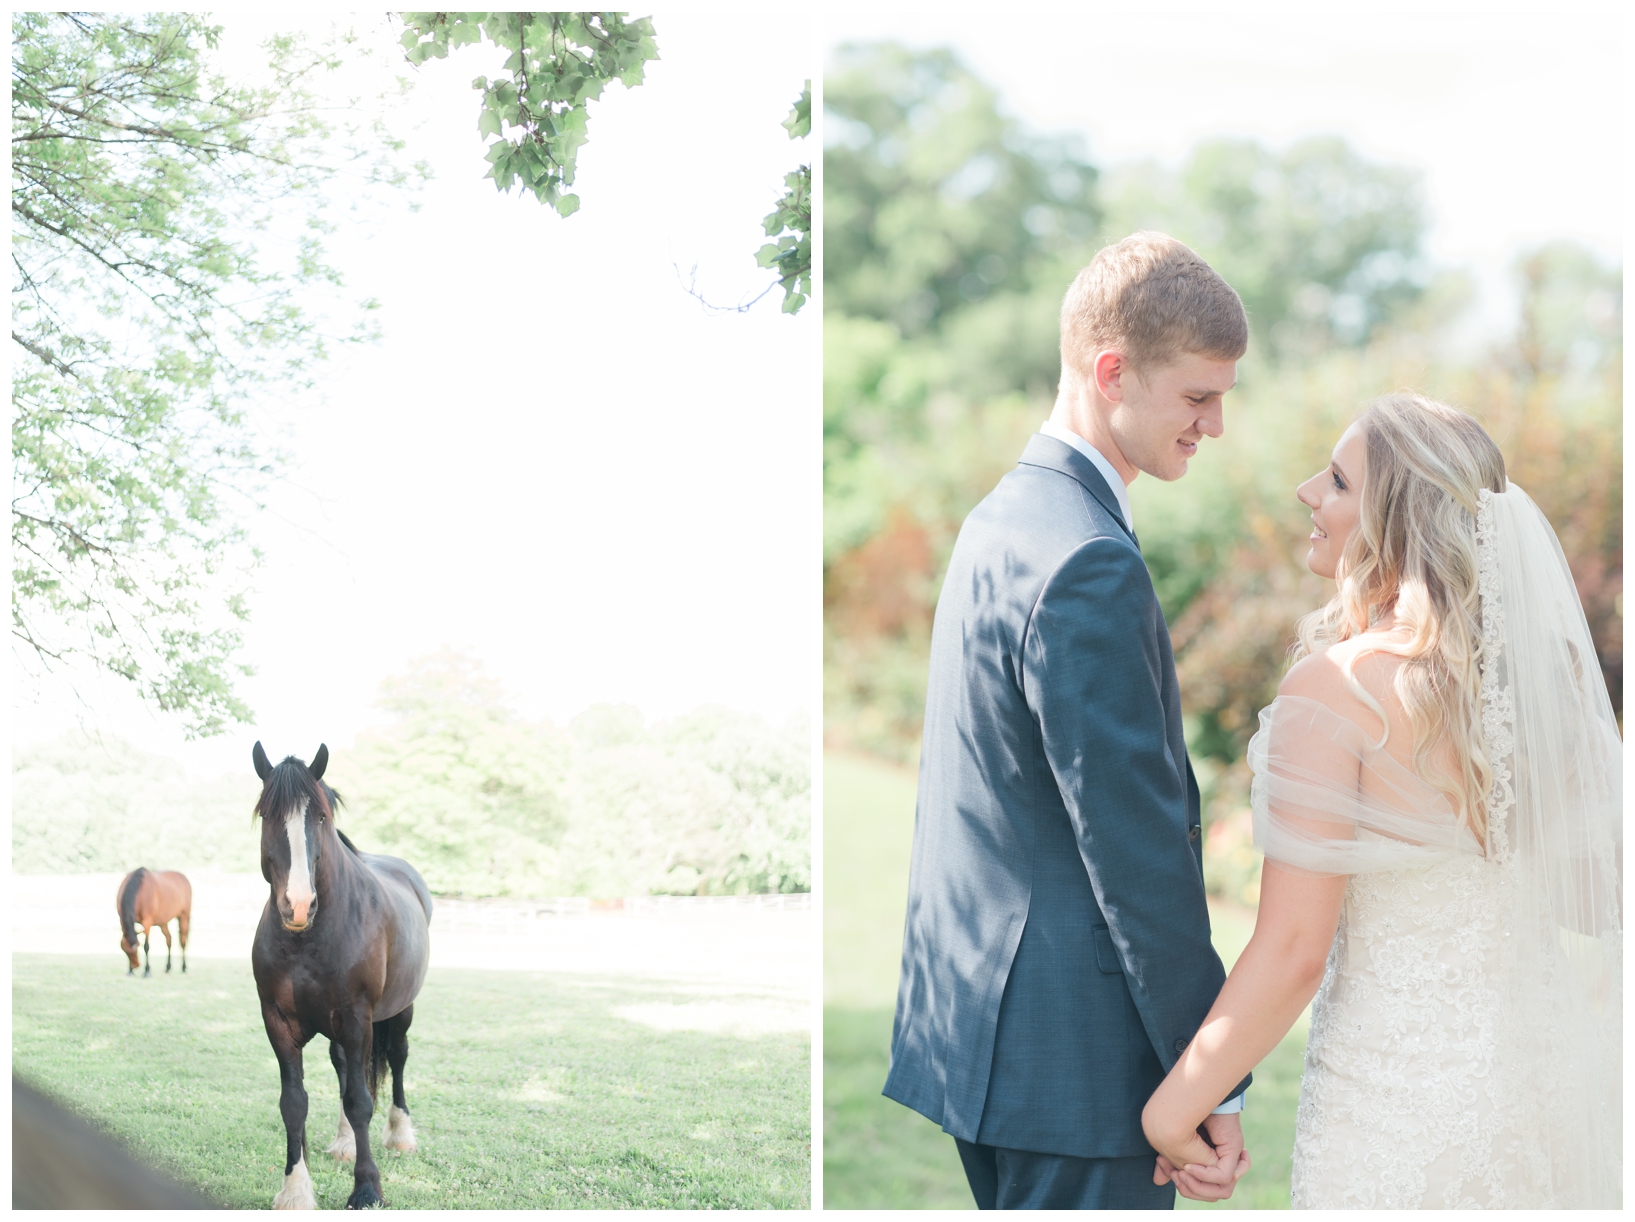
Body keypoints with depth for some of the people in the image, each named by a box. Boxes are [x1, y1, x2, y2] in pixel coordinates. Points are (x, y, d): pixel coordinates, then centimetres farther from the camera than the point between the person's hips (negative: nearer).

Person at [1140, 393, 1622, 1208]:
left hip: (1400, 1080, -6)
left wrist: (1171, 1107, -8)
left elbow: (1292, 952, -19)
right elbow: (1591, 894, 6)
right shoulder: (1550, 662, -1)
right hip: (1555, 1073, 6)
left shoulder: (1338, 689, -19)